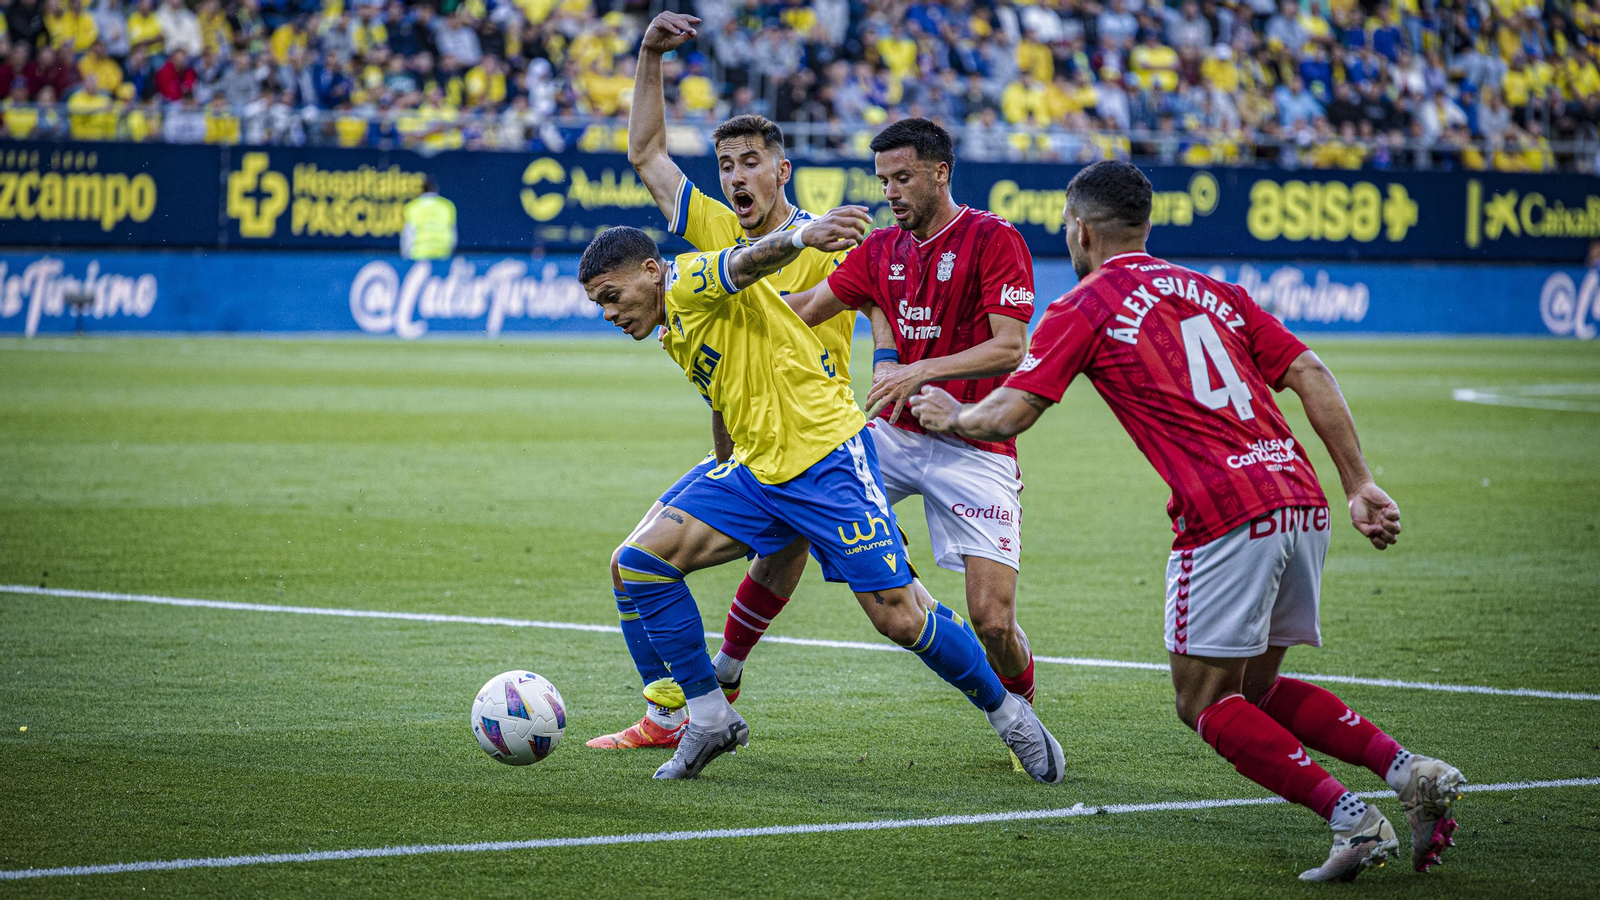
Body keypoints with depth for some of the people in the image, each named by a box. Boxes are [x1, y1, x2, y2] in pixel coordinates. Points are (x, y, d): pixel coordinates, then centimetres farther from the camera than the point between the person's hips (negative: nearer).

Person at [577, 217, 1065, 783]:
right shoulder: (674, 334, 17)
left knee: (899, 620, -10)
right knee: (639, 561, -6)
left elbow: (753, 260, -32)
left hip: (825, 456, -9)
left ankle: (1007, 713, 13)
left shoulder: (690, 280, -10)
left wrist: (802, 236, -53)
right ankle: (710, 720, 3)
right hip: (756, 472, 9)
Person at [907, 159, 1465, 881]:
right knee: (1258, 690, 20)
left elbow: (1006, 417, 2)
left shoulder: (1082, 309, 5)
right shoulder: (1215, 292, 23)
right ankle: (1408, 770, 1)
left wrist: (950, 416, 24)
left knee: (1204, 701, 4)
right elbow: (1310, 375, 14)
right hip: (1302, 500, 7)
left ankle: (1351, 818, -12)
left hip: (1226, 517, -7)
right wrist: (1359, 487, 12)